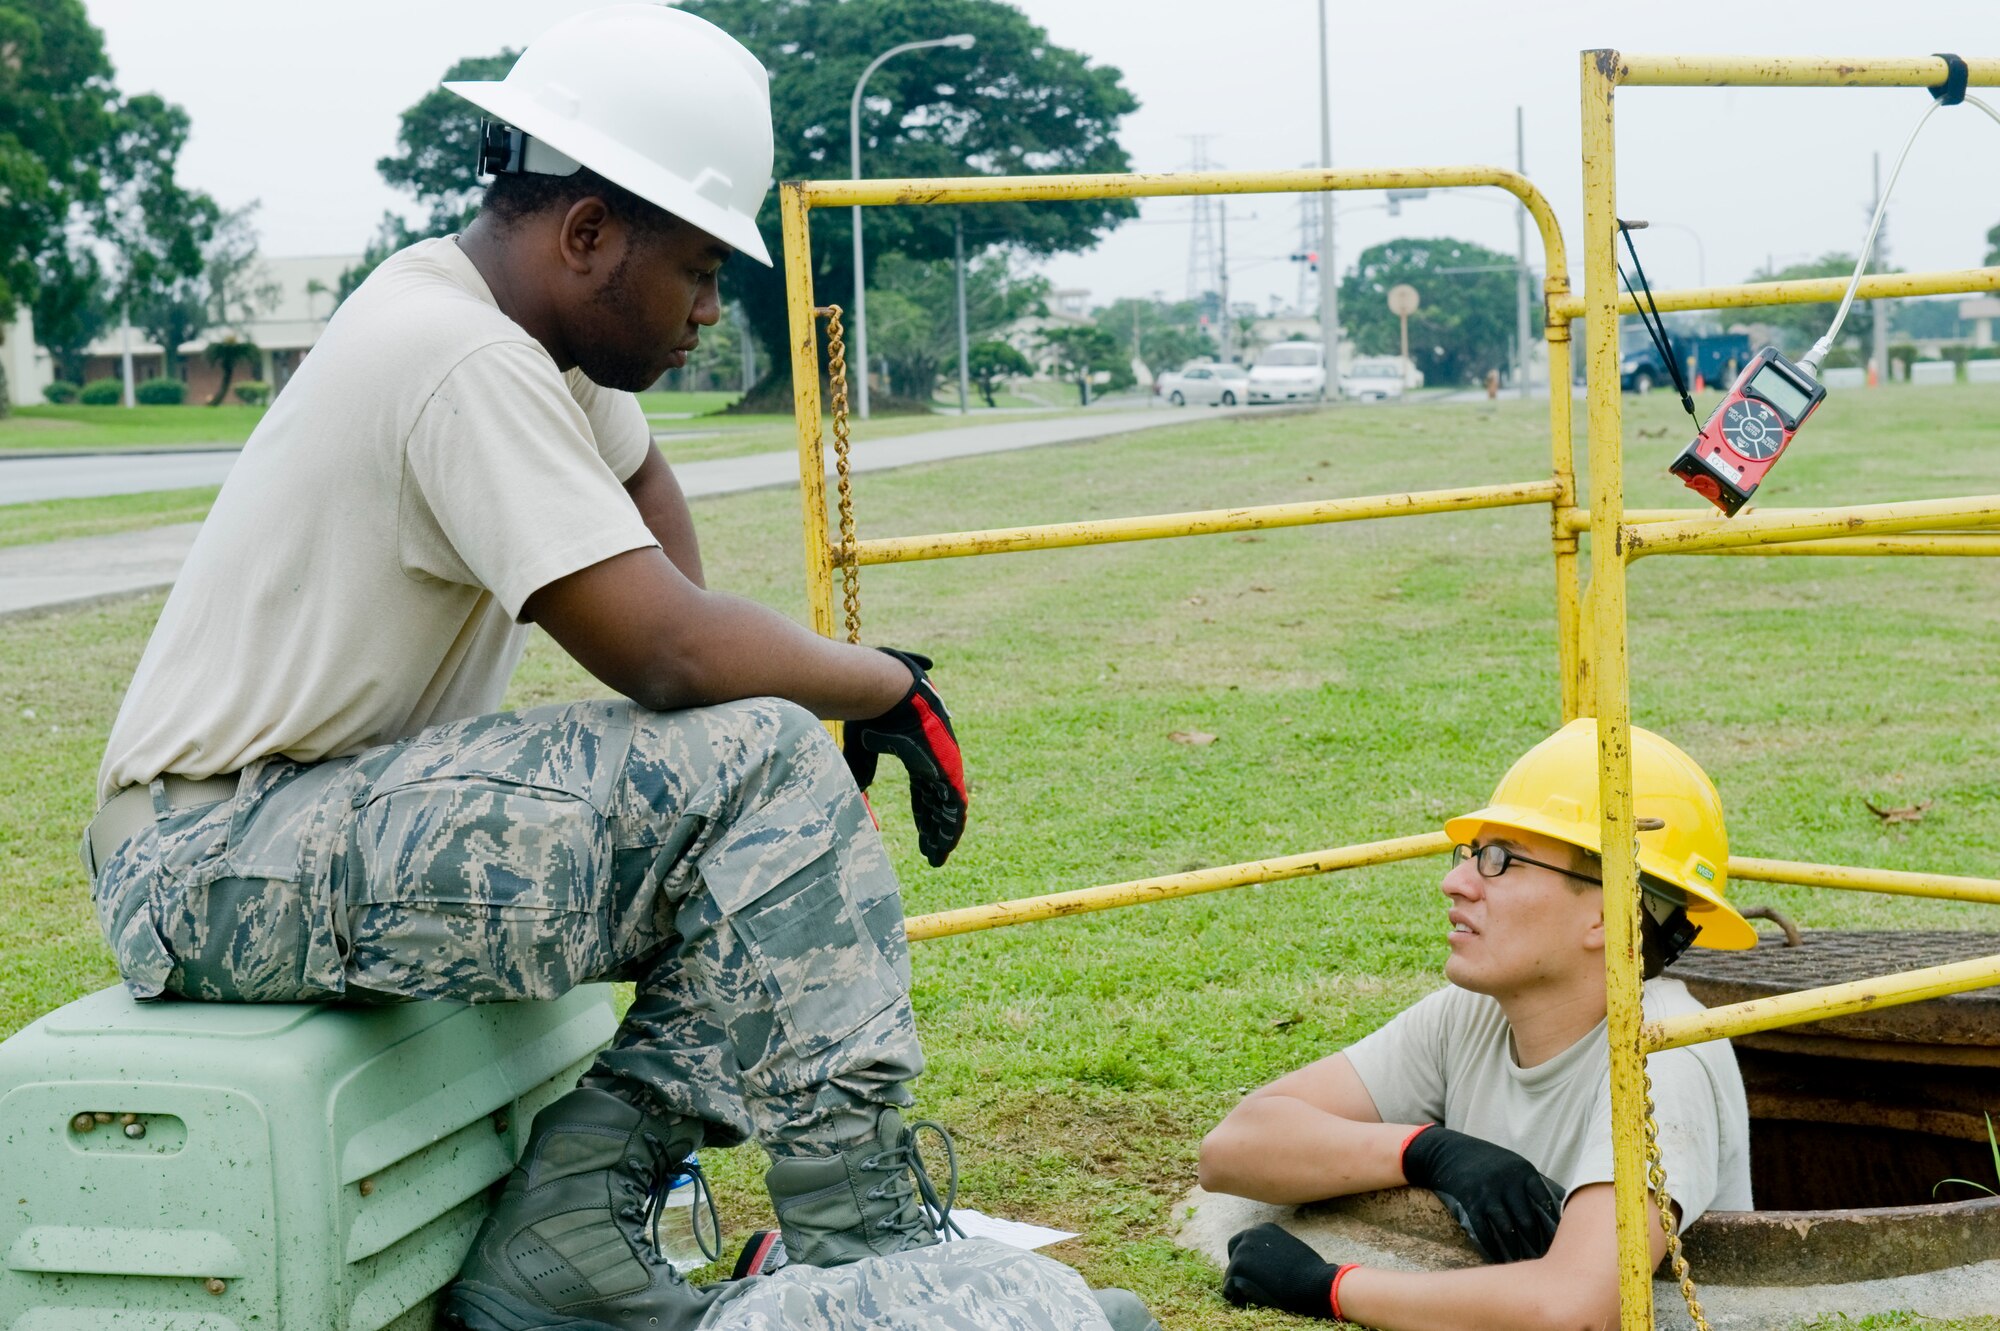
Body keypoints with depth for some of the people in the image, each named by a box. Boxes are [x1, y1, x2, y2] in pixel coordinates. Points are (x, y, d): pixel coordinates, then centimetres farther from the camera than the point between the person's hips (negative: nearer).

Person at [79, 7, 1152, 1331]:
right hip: (213, 863, -10)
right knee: (765, 767, -24)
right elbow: (669, 651, -28)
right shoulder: (465, 362, -22)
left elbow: (639, 475, 28)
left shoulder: (522, 321, 8)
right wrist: (892, 685, -10)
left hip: (336, 810, 11)